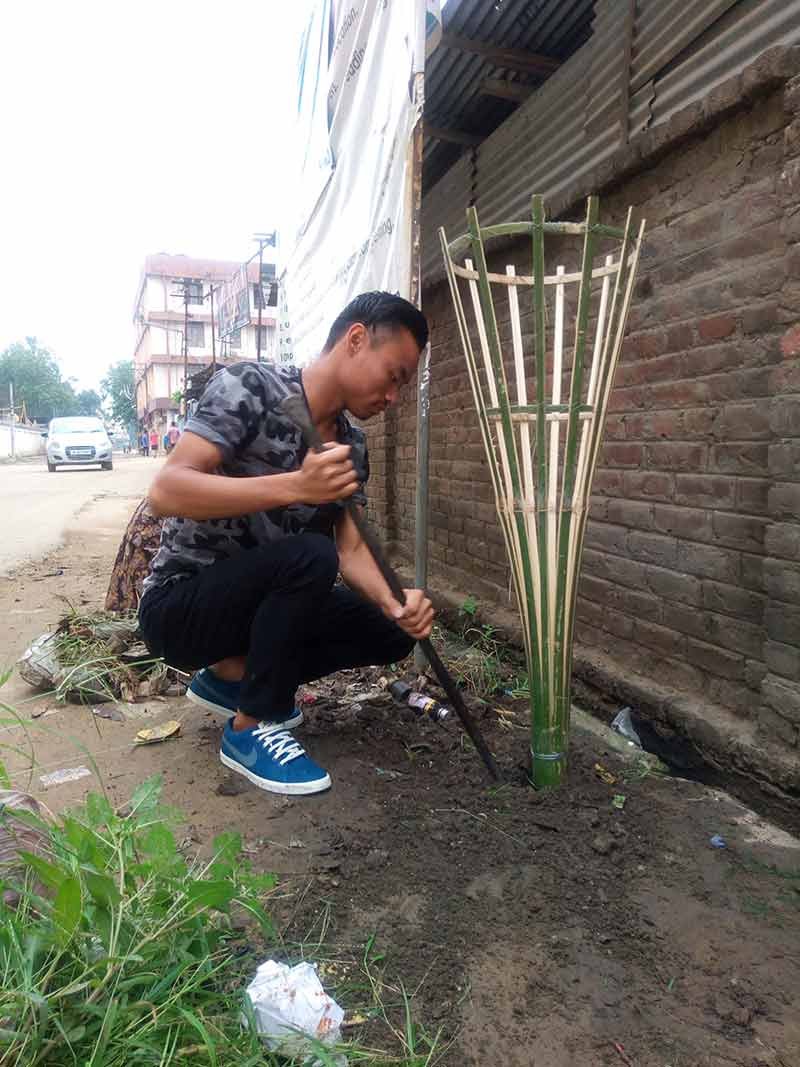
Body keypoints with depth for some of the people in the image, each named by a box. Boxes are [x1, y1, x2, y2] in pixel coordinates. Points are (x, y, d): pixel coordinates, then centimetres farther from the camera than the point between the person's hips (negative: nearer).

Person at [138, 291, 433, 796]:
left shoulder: (352, 445, 2)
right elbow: (166, 491, -29)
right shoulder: (249, 386, -19)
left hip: (257, 600, 7)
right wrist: (295, 485, -40)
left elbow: (350, 547, -3)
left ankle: (230, 675, 10)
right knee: (309, 556, -32)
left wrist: (396, 606, -23)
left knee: (390, 633, -5)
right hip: (178, 604, -7)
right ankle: (251, 727, -12)